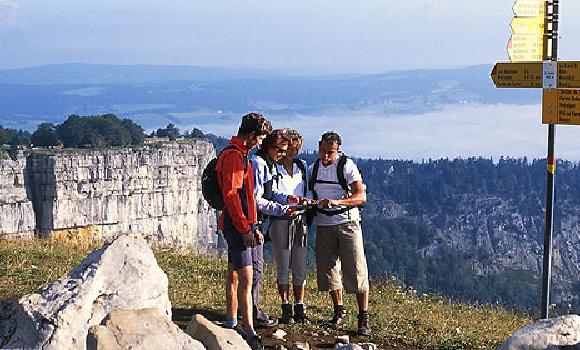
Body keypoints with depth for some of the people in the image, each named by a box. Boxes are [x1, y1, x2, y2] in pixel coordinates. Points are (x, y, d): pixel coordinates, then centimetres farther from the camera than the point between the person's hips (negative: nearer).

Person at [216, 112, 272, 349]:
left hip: (243, 223, 11)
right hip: (237, 224, -11)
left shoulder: (240, 155, 19)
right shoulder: (234, 156, -14)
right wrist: (245, 229, -21)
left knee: (234, 275, 15)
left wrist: (254, 227, 23)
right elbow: (231, 195, -21)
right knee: (246, 278, -12)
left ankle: (231, 324, 22)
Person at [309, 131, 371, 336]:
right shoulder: (313, 169, 8)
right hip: (324, 225, 5)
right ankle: (339, 312, 19)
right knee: (328, 269, 5)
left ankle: (364, 318, -3)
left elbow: (361, 197, -16)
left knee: (356, 270, -8)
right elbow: (312, 196, 17)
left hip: (347, 222, -5)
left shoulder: (347, 166, -8)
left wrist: (336, 202, -30)